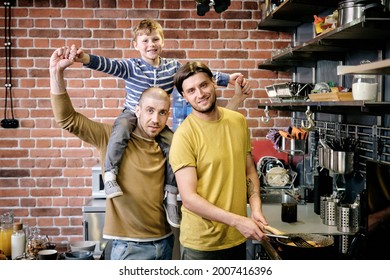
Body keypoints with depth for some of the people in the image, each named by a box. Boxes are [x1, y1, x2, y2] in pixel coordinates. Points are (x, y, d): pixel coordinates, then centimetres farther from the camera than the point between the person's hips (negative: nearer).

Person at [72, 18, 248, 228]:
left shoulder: (173, 67, 2)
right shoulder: (131, 67, -8)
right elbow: (109, 65, -24)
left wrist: (227, 79, 1)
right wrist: (87, 59, -43)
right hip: (132, 114, -3)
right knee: (122, 128, -36)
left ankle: (170, 196, 0)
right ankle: (110, 174, -29)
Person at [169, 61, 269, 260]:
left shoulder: (238, 121, 2)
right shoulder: (184, 135, -16)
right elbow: (189, 198, -18)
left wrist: (256, 209, -4)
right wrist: (238, 221, -21)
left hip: (238, 238, 5)